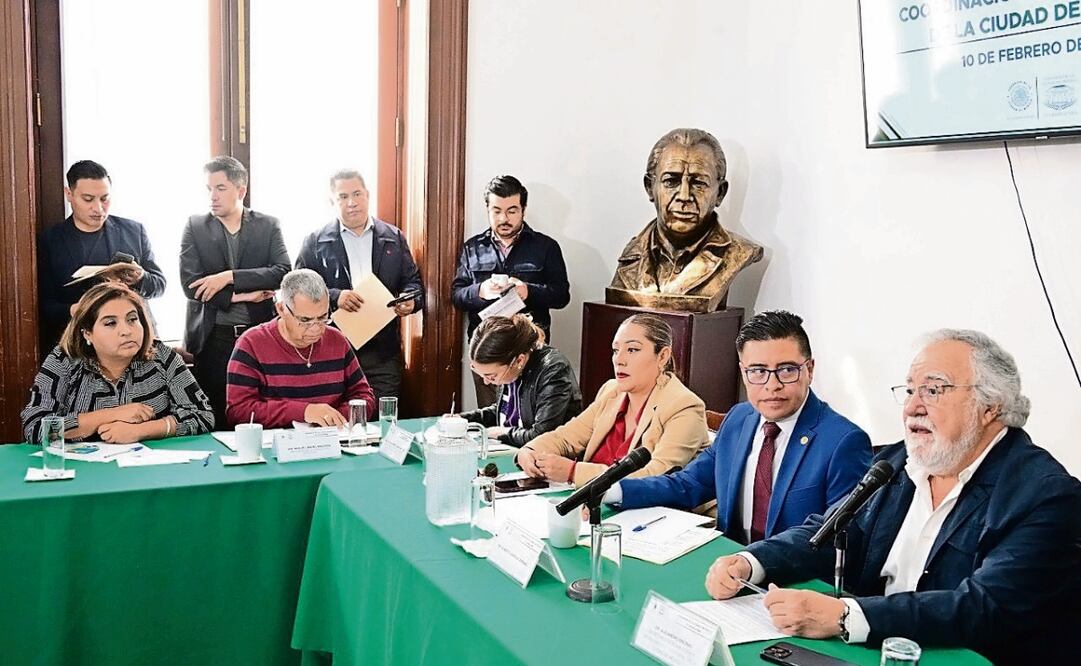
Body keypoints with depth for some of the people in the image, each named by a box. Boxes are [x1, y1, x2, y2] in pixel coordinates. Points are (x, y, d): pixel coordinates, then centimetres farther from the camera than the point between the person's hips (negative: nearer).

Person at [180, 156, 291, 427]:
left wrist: (229, 277, -15)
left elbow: (283, 272, -8)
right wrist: (244, 295, -9)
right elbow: (190, 283, -5)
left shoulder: (268, 226, 7)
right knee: (214, 422, 0)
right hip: (212, 340, 0)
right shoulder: (195, 227, 6)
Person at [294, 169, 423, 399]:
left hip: (383, 352, 2)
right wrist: (334, 297, -16)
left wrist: (410, 301, -9)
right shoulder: (315, 242, 7)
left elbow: (412, 281, 14)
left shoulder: (394, 238, 13)